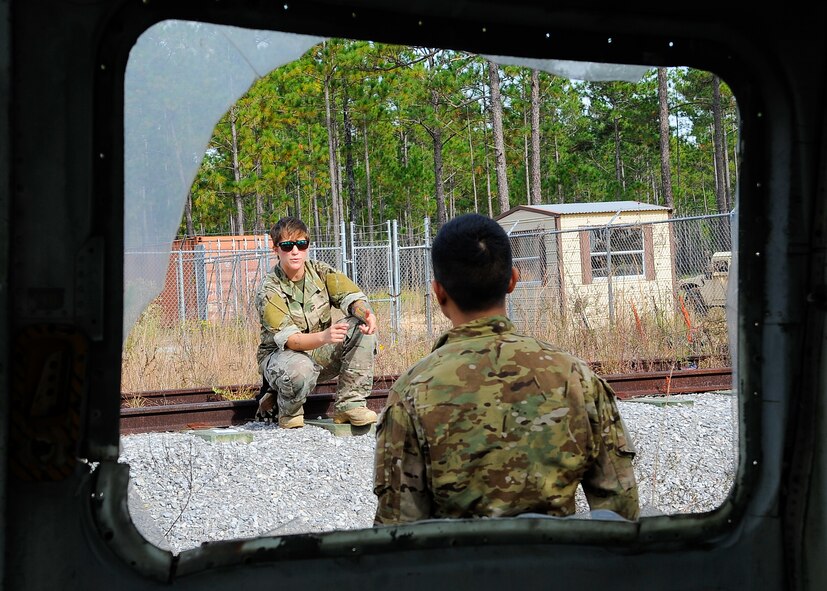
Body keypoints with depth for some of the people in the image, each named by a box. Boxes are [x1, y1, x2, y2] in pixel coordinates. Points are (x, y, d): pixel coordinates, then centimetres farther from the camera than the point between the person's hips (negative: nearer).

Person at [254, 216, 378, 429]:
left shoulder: (320, 271, -4)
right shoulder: (269, 290, -19)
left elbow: (351, 296, -13)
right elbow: (288, 339, -28)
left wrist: (365, 313, -38)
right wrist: (324, 337, -48)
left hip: (320, 353, 5)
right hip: (281, 355, -5)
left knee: (362, 327, -20)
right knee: (300, 369, -41)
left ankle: (349, 404, -14)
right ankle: (289, 412, -5)